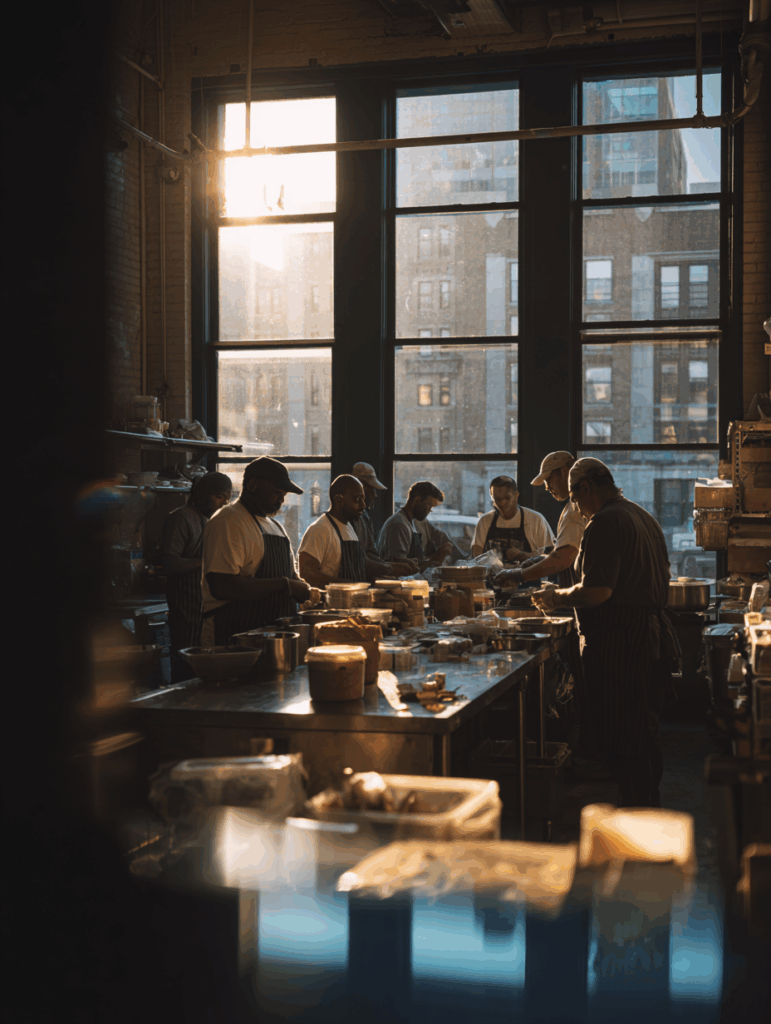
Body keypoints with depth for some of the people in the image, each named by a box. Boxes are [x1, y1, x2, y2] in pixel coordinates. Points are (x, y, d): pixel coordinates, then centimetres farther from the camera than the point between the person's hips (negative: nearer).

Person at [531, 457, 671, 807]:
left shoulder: (605, 522, -16)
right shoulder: (643, 516, 16)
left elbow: (597, 591, -24)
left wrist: (557, 597, -7)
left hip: (616, 641, -10)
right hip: (650, 631, 10)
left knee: (618, 742, -3)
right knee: (643, 733, 18)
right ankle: (650, 809, 28)